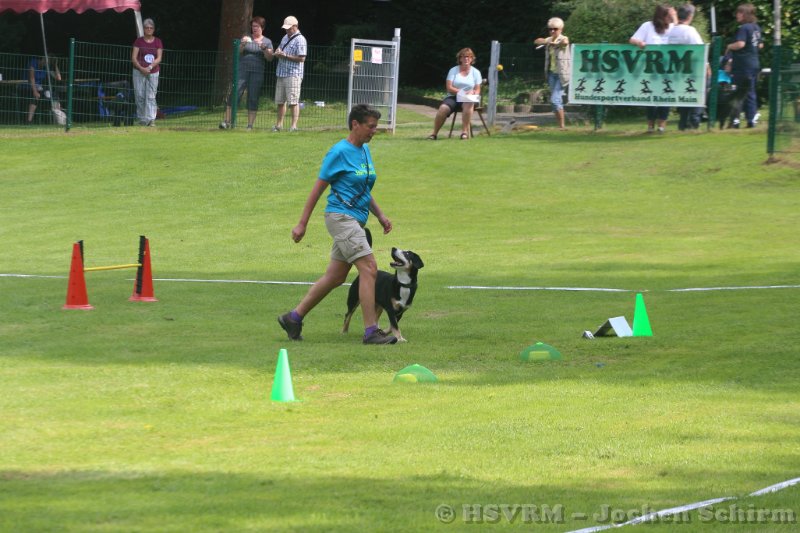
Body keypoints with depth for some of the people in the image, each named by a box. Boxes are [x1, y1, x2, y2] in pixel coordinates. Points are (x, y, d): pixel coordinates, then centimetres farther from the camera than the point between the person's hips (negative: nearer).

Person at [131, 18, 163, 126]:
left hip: (153, 72, 0)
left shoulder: (157, 42, 6)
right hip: (139, 72, 0)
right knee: (140, 96, -2)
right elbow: (134, 58, -2)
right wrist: (141, 68, -17)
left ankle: (151, 119, -11)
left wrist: (150, 67, -16)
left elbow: (159, 58, 0)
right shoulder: (139, 41, 3)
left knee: (151, 96, -6)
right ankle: (142, 119, 6)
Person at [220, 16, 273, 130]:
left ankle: (250, 124, 2)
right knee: (235, 94, -9)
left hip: (257, 73, 0)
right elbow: (238, 52, 2)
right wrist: (242, 45, -17)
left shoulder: (267, 42, 10)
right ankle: (227, 121, -9)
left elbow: (270, 58, 1)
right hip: (243, 70, 0)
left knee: (253, 99, -1)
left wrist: (264, 48, -16)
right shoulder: (246, 38, 10)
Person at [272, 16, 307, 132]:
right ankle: (279, 124, 19)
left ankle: (294, 125, -10)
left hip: (293, 74, -9)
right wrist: (278, 53, 4)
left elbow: (302, 58, -15)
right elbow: (279, 50, 28)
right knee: (280, 101, 11)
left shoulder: (300, 40, -9)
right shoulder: (285, 38, 18)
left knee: (293, 101, -9)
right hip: (281, 73, 9)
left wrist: (286, 56, -15)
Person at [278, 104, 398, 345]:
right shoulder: (340, 152, -11)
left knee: (335, 277, 11)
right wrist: (302, 224, -7)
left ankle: (294, 318, 22)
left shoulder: (365, 151, 13)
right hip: (341, 217, -9)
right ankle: (371, 331, -15)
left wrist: (380, 215, 16)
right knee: (369, 268, -16)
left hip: (356, 221, 9)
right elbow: (318, 188, -8)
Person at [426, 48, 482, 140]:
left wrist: (472, 93, -17)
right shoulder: (453, 70, 10)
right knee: (443, 108, -32)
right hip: (453, 97, 0)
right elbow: (449, 87, -1)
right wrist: (461, 92, -16)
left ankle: (465, 131, -36)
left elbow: (477, 90, 7)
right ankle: (434, 133, -22)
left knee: (468, 105, -40)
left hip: (468, 99, 0)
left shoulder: (475, 72, 11)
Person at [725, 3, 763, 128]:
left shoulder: (743, 28, -15)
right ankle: (751, 119, 9)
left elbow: (740, 44, -26)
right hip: (754, 64, 8)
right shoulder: (757, 28, 11)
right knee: (751, 93, 11)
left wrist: (729, 47, -9)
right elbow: (760, 45, 20)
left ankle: (735, 120, -3)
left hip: (742, 65, -8)